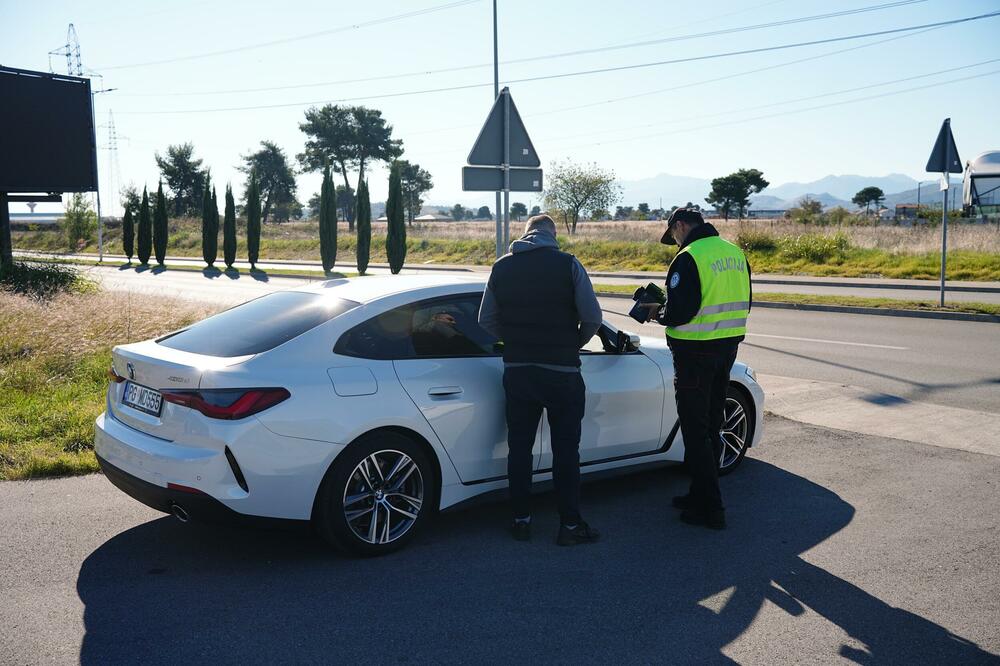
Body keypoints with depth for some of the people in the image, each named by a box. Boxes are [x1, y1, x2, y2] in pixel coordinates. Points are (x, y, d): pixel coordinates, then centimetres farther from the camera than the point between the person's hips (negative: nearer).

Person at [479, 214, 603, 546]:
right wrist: (575, 344, 9)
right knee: (565, 449, 6)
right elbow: (592, 317, -9)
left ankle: (520, 521, 20)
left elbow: (486, 320, 7)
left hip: (517, 371, 3)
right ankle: (570, 525, 12)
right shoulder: (568, 265, -8)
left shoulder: (502, 267, 3)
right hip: (561, 371, -3)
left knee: (519, 446, 13)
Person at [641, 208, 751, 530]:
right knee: (711, 425, 18)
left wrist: (658, 312, -2)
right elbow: (742, 304, 16)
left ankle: (710, 509, 4)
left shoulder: (688, 257, -16)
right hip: (728, 347, 8)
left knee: (696, 430, 0)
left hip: (695, 352, -8)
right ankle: (702, 495, 29)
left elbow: (679, 312, -22)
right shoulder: (734, 252, 10)